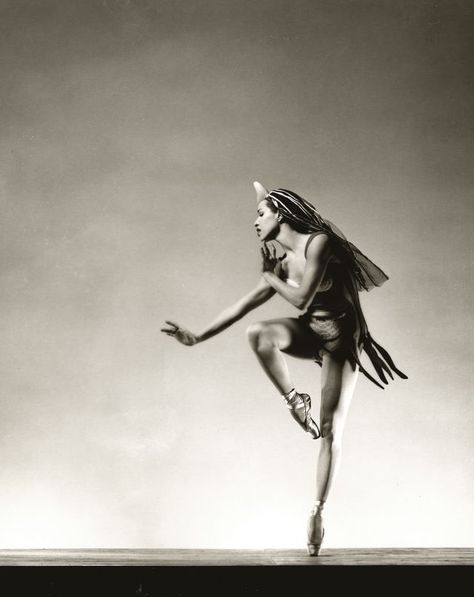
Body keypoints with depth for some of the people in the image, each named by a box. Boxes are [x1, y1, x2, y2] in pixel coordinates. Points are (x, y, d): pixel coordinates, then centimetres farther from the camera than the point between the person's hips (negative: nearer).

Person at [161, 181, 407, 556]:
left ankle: (318, 511, 3)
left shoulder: (318, 242, -16)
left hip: (341, 340, -5)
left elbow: (301, 299, -22)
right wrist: (197, 337, 2)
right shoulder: (281, 261, 4)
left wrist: (270, 277, -4)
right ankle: (294, 401, -13)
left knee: (331, 432, -7)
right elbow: (244, 305, 4)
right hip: (311, 333, 5)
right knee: (258, 333, -29)